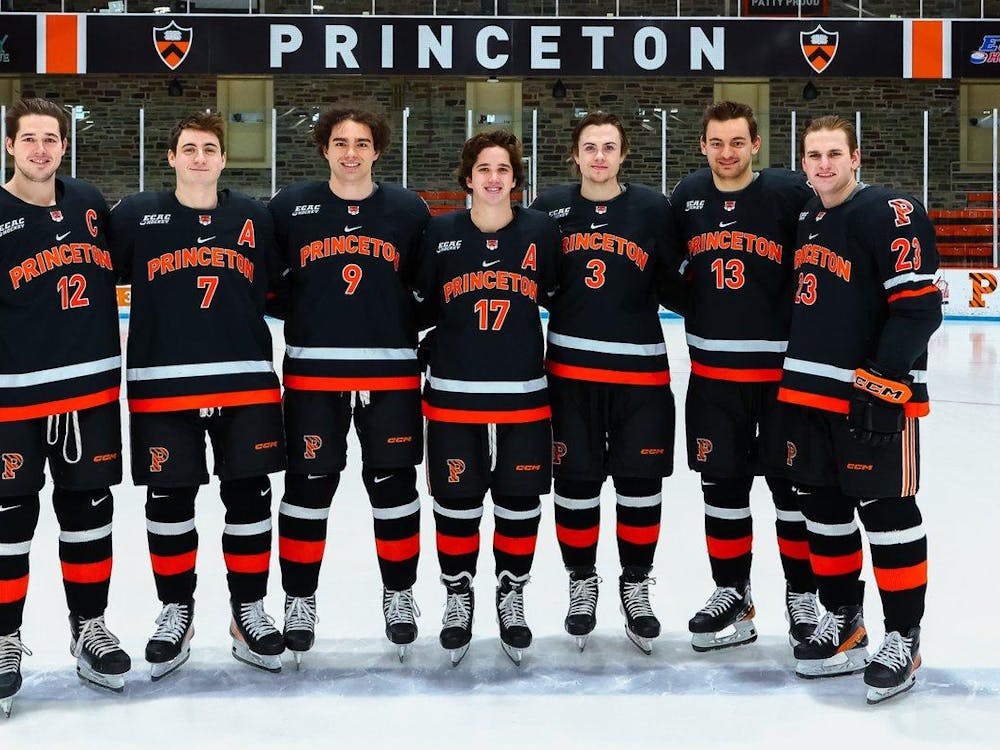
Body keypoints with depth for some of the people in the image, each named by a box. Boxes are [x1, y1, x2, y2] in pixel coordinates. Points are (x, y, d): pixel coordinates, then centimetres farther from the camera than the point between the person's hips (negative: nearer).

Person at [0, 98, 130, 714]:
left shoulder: (90, 202, 7)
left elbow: (115, 269, 19)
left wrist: (107, 356, 14)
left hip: (92, 387, 4)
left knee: (89, 511, 13)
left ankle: (90, 628, 27)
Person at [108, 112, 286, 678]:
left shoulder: (254, 217, 8)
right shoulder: (136, 216, 3)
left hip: (246, 382, 1)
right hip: (162, 385, -1)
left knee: (249, 498, 6)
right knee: (169, 501, 6)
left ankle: (249, 610, 20)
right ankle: (176, 611, 23)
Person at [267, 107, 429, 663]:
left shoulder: (409, 210, 4)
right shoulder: (290, 207, 2)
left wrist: (416, 329, -3)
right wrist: (301, 313, -4)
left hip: (391, 371, 1)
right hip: (313, 371, 0)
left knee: (394, 485, 7)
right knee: (308, 487, 5)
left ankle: (399, 595, 24)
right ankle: (300, 601, 19)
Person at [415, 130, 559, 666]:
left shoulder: (541, 230, -1)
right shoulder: (440, 233, -1)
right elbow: (419, 302, 9)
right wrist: (422, 347, 3)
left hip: (523, 395, 0)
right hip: (453, 394, 0)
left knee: (520, 503, 8)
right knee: (456, 504, 7)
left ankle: (510, 597, 28)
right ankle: (458, 597, 26)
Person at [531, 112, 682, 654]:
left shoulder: (653, 208, -2)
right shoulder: (550, 207, 2)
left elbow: (676, 281, 4)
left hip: (640, 368, -1)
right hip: (570, 366, 1)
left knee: (640, 482, 7)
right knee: (575, 481, 8)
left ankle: (635, 586, 25)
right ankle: (582, 583, 27)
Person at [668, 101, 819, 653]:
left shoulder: (791, 193, -10)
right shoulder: (687, 197, 4)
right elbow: (672, 267, 19)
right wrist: (689, 298, 6)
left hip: (783, 365, -4)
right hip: (713, 369, 4)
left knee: (793, 483, 5)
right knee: (723, 482, 11)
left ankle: (803, 594, 20)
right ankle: (732, 593, 25)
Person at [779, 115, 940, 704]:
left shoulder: (891, 214, -12)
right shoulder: (806, 222, 13)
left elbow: (919, 306, -18)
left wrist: (881, 382, -22)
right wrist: (792, 379, 18)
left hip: (875, 395, -8)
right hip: (810, 391, 8)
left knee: (885, 510, -2)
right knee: (823, 507, 14)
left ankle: (904, 638, 10)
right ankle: (844, 624, 29)